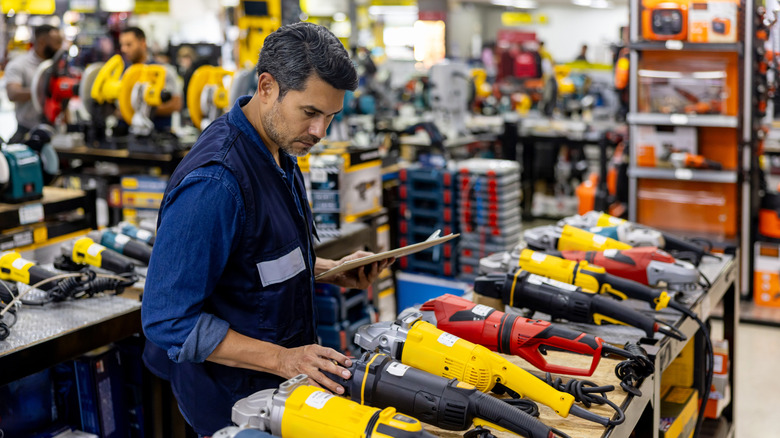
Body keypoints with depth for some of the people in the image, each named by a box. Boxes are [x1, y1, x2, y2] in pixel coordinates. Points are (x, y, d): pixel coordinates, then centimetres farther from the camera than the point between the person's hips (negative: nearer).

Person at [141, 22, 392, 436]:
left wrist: (332, 270, 1)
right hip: (234, 400, -9)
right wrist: (281, 359, -28)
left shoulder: (280, 149, 2)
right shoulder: (214, 182, -28)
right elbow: (169, 320, -27)